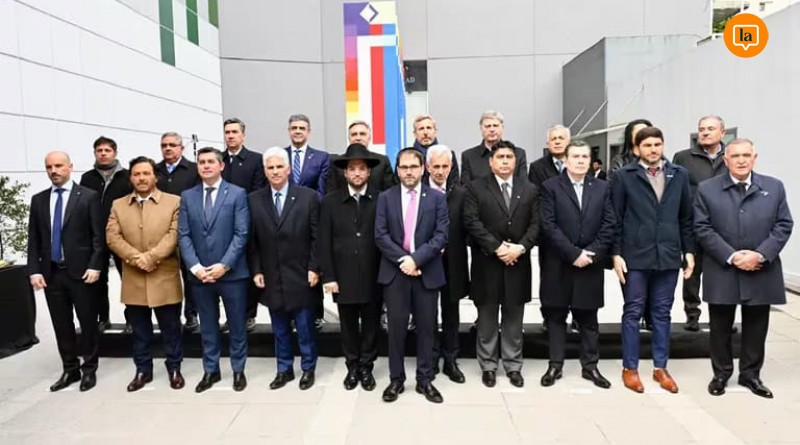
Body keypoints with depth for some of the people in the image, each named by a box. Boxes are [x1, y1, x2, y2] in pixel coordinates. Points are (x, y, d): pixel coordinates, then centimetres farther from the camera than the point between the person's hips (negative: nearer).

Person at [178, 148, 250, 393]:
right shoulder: (187, 196, 7)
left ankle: (238, 370, 23)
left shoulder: (237, 194, -2)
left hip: (232, 272, -3)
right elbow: (183, 235, 3)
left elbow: (241, 234, -8)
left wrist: (224, 265, -16)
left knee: (237, 325, 8)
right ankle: (211, 370, 27)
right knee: (207, 326, 14)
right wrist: (195, 266, -9)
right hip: (199, 274, 3)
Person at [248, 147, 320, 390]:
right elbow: (252, 240, 5)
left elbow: (316, 237, -3)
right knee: (280, 329, 13)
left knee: (305, 327, 8)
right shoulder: (254, 200, 3)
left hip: (300, 275, -2)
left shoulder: (308, 197, -3)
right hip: (271, 277, 2)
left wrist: (314, 268, -7)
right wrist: (256, 270, 0)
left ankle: (308, 369, 25)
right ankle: (284, 369, 28)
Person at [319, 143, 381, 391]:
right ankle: (352, 367, 29)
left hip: (372, 277, -1)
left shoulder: (380, 200, -1)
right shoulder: (330, 202, 1)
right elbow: (324, 243, 0)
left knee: (370, 325, 10)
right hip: (343, 277, 1)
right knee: (348, 326, 12)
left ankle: (366, 367, 27)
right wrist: (328, 276, -5)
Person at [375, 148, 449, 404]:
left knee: (426, 328, 7)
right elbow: (380, 235, -3)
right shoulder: (386, 198, 5)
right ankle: (396, 379, 20)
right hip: (395, 271, 0)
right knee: (396, 327, 6)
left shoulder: (437, 198, 3)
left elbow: (441, 235, -5)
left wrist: (416, 259, -16)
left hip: (427, 272, 0)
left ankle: (424, 380, 20)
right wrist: (402, 260, -14)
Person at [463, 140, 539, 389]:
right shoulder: (476, 188, 1)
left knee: (514, 317, 10)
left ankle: (513, 366, 21)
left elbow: (535, 225, 3)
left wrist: (520, 247, -13)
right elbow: (472, 222, -9)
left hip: (518, 262, 2)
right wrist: (497, 248, -16)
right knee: (487, 317, 7)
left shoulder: (529, 190, 9)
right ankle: (488, 366, 19)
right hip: (487, 262, -2)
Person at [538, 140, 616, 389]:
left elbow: (609, 225, 3)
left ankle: (590, 366, 22)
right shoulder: (550, 187, -2)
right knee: (556, 317, 7)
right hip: (558, 264, -2)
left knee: (588, 318, 11)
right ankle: (555, 365, 17)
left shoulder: (602, 188, 9)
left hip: (591, 264, 3)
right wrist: (573, 254, -15)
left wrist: (592, 254, -10)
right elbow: (548, 226, -11)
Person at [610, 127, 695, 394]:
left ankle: (660, 367, 24)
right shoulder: (624, 176, -2)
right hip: (635, 256, -3)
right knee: (632, 313, 6)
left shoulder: (679, 175, 8)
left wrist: (689, 251, 6)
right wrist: (616, 254, -8)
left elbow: (686, 217, 10)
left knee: (662, 313, 12)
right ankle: (630, 368, 17)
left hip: (668, 255, 3)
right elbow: (615, 219, -3)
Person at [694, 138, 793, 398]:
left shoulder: (774, 187, 6)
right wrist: (731, 256, -14)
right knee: (721, 327, 9)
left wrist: (761, 254, -13)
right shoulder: (707, 189, 0)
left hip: (761, 272, 2)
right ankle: (721, 373, 24)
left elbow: (784, 225, 1)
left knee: (756, 327, 11)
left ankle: (750, 374, 27)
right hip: (722, 272, -2)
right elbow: (702, 228, -5)